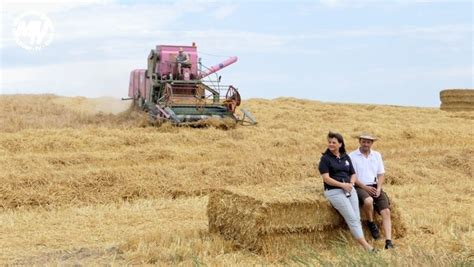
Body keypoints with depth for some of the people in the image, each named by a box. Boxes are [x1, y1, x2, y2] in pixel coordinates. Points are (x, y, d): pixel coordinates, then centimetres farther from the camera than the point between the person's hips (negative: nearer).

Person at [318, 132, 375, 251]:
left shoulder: (346, 157, 16)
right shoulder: (325, 158, 0)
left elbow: (353, 174, 18)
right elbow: (326, 178, -9)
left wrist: (351, 183, -3)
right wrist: (342, 184, -16)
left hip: (349, 189, 5)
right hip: (334, 191, -5)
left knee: (357, 218, -7)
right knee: (352, 218, -13)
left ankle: (363, 244, -8)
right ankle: (365, 245, -14)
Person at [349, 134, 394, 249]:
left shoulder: (377, 155, 15)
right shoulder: (352, 156, 1)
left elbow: (381, 174, 13)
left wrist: (379, 188, -5)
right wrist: (365, 187, -15)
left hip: (375, 187, 5)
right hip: (359, 187, -4)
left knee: (386, 211, -17)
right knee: (368, 201, -38)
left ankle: (388, 242, -21)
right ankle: (371, 223, -8)